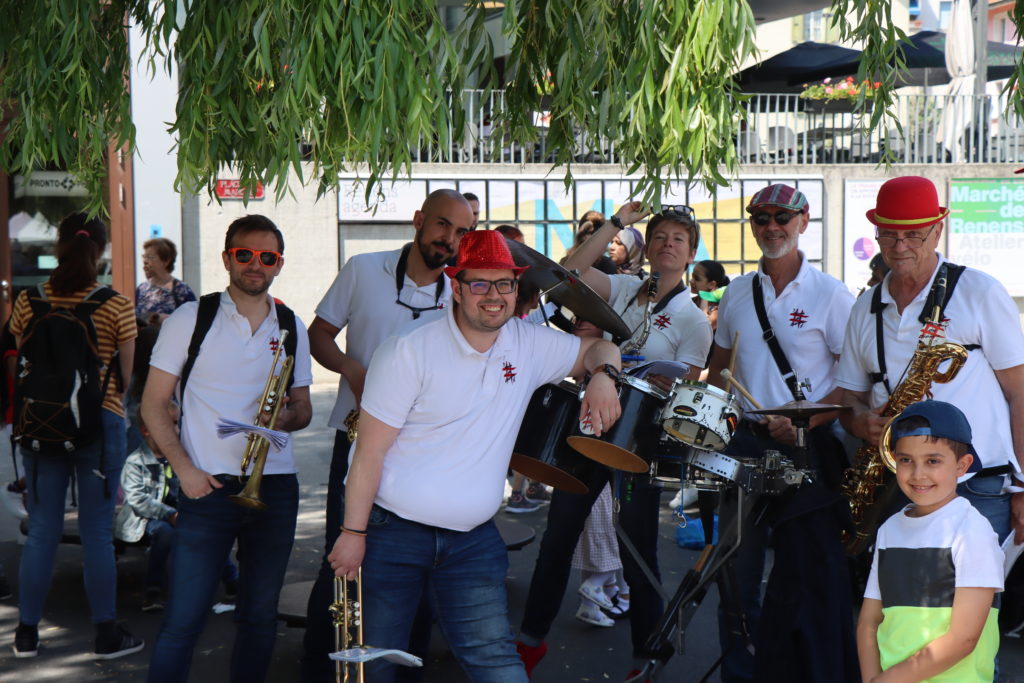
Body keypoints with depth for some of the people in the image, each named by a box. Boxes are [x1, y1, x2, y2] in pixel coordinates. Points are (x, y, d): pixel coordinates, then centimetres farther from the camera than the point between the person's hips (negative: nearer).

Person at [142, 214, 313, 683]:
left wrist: (287, 416, -8)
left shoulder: (291, 328, 10)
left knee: (259, 617, 10)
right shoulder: (190, 319, 0)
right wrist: (184, 468, -10)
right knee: (183, 620, -7)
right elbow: (153, 404, 1)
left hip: (275, 486, 4)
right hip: (208, 486, -3)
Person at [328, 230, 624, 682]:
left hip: (473, 541, 3)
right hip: (392, 532, -3)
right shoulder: (409, 352, -11)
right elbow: (371, 450, -11)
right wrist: (353, 533, -12)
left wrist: (603, 375, -6)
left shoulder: (531, 345, 3)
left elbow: (597, 349, 19)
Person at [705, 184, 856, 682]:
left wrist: (806, 420, -20)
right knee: (737, 571, 9)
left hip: (808, 447, -4)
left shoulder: (829, 295, -6)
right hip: (745, 441, 5)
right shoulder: (736, 293, 9)